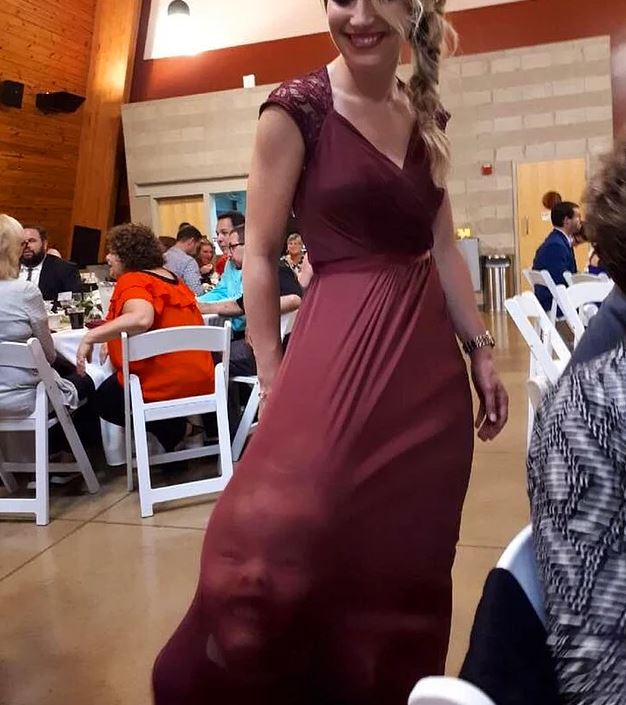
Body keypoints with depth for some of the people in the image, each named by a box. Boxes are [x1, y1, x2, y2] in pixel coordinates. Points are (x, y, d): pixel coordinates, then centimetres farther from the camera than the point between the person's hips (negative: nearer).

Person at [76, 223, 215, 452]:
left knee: (101, 398, 19)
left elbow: (141, 319, -34)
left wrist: (90, 337, -27)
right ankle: (176, 420, 13)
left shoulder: (132, 281, -12)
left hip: (163, 385, -9)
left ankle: (171, 428, 3)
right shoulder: (169, 277, 14)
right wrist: (113, 337, 22)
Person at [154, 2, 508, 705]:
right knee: (304, 544, -6)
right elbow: (259, 255, -7)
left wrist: (480, 350, 10)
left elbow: (444, 248, 14)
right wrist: (273, 381, -10)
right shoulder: (298, 107, -6)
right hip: (340, 351, -5)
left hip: (430, 360, 6)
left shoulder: (424, 115, 11)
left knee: (412, 561, 14)